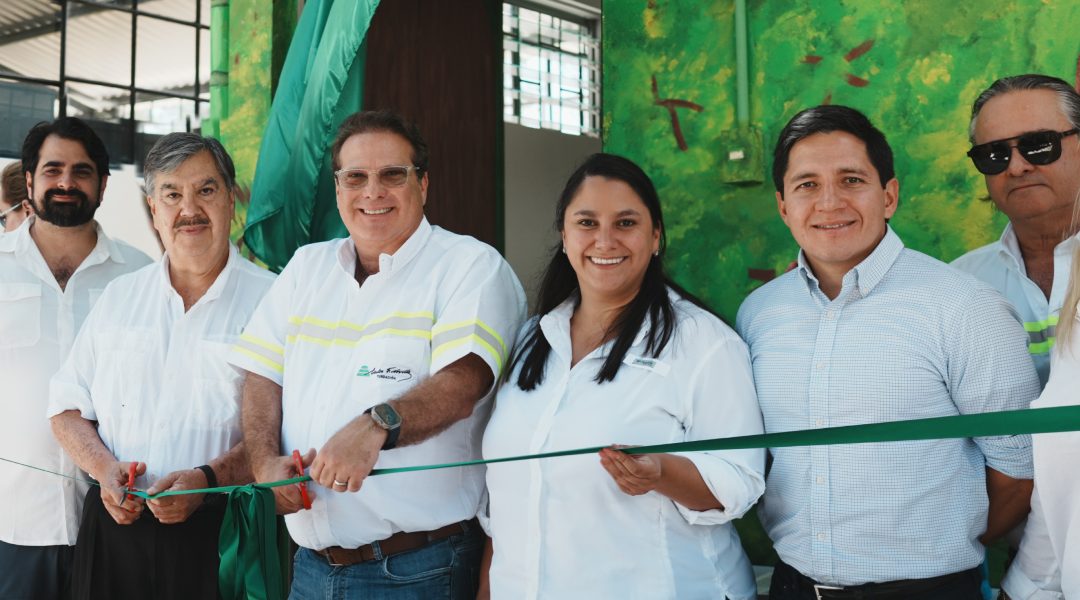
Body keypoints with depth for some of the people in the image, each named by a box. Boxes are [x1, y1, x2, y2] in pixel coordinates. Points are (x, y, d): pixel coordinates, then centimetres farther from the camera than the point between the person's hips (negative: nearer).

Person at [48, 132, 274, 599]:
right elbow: (67, 408, 13)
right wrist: (105, 467, -5)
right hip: (112, 529, 4)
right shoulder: (119, 297, 11)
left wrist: (208, 478, -20)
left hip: (219, 533, -3)